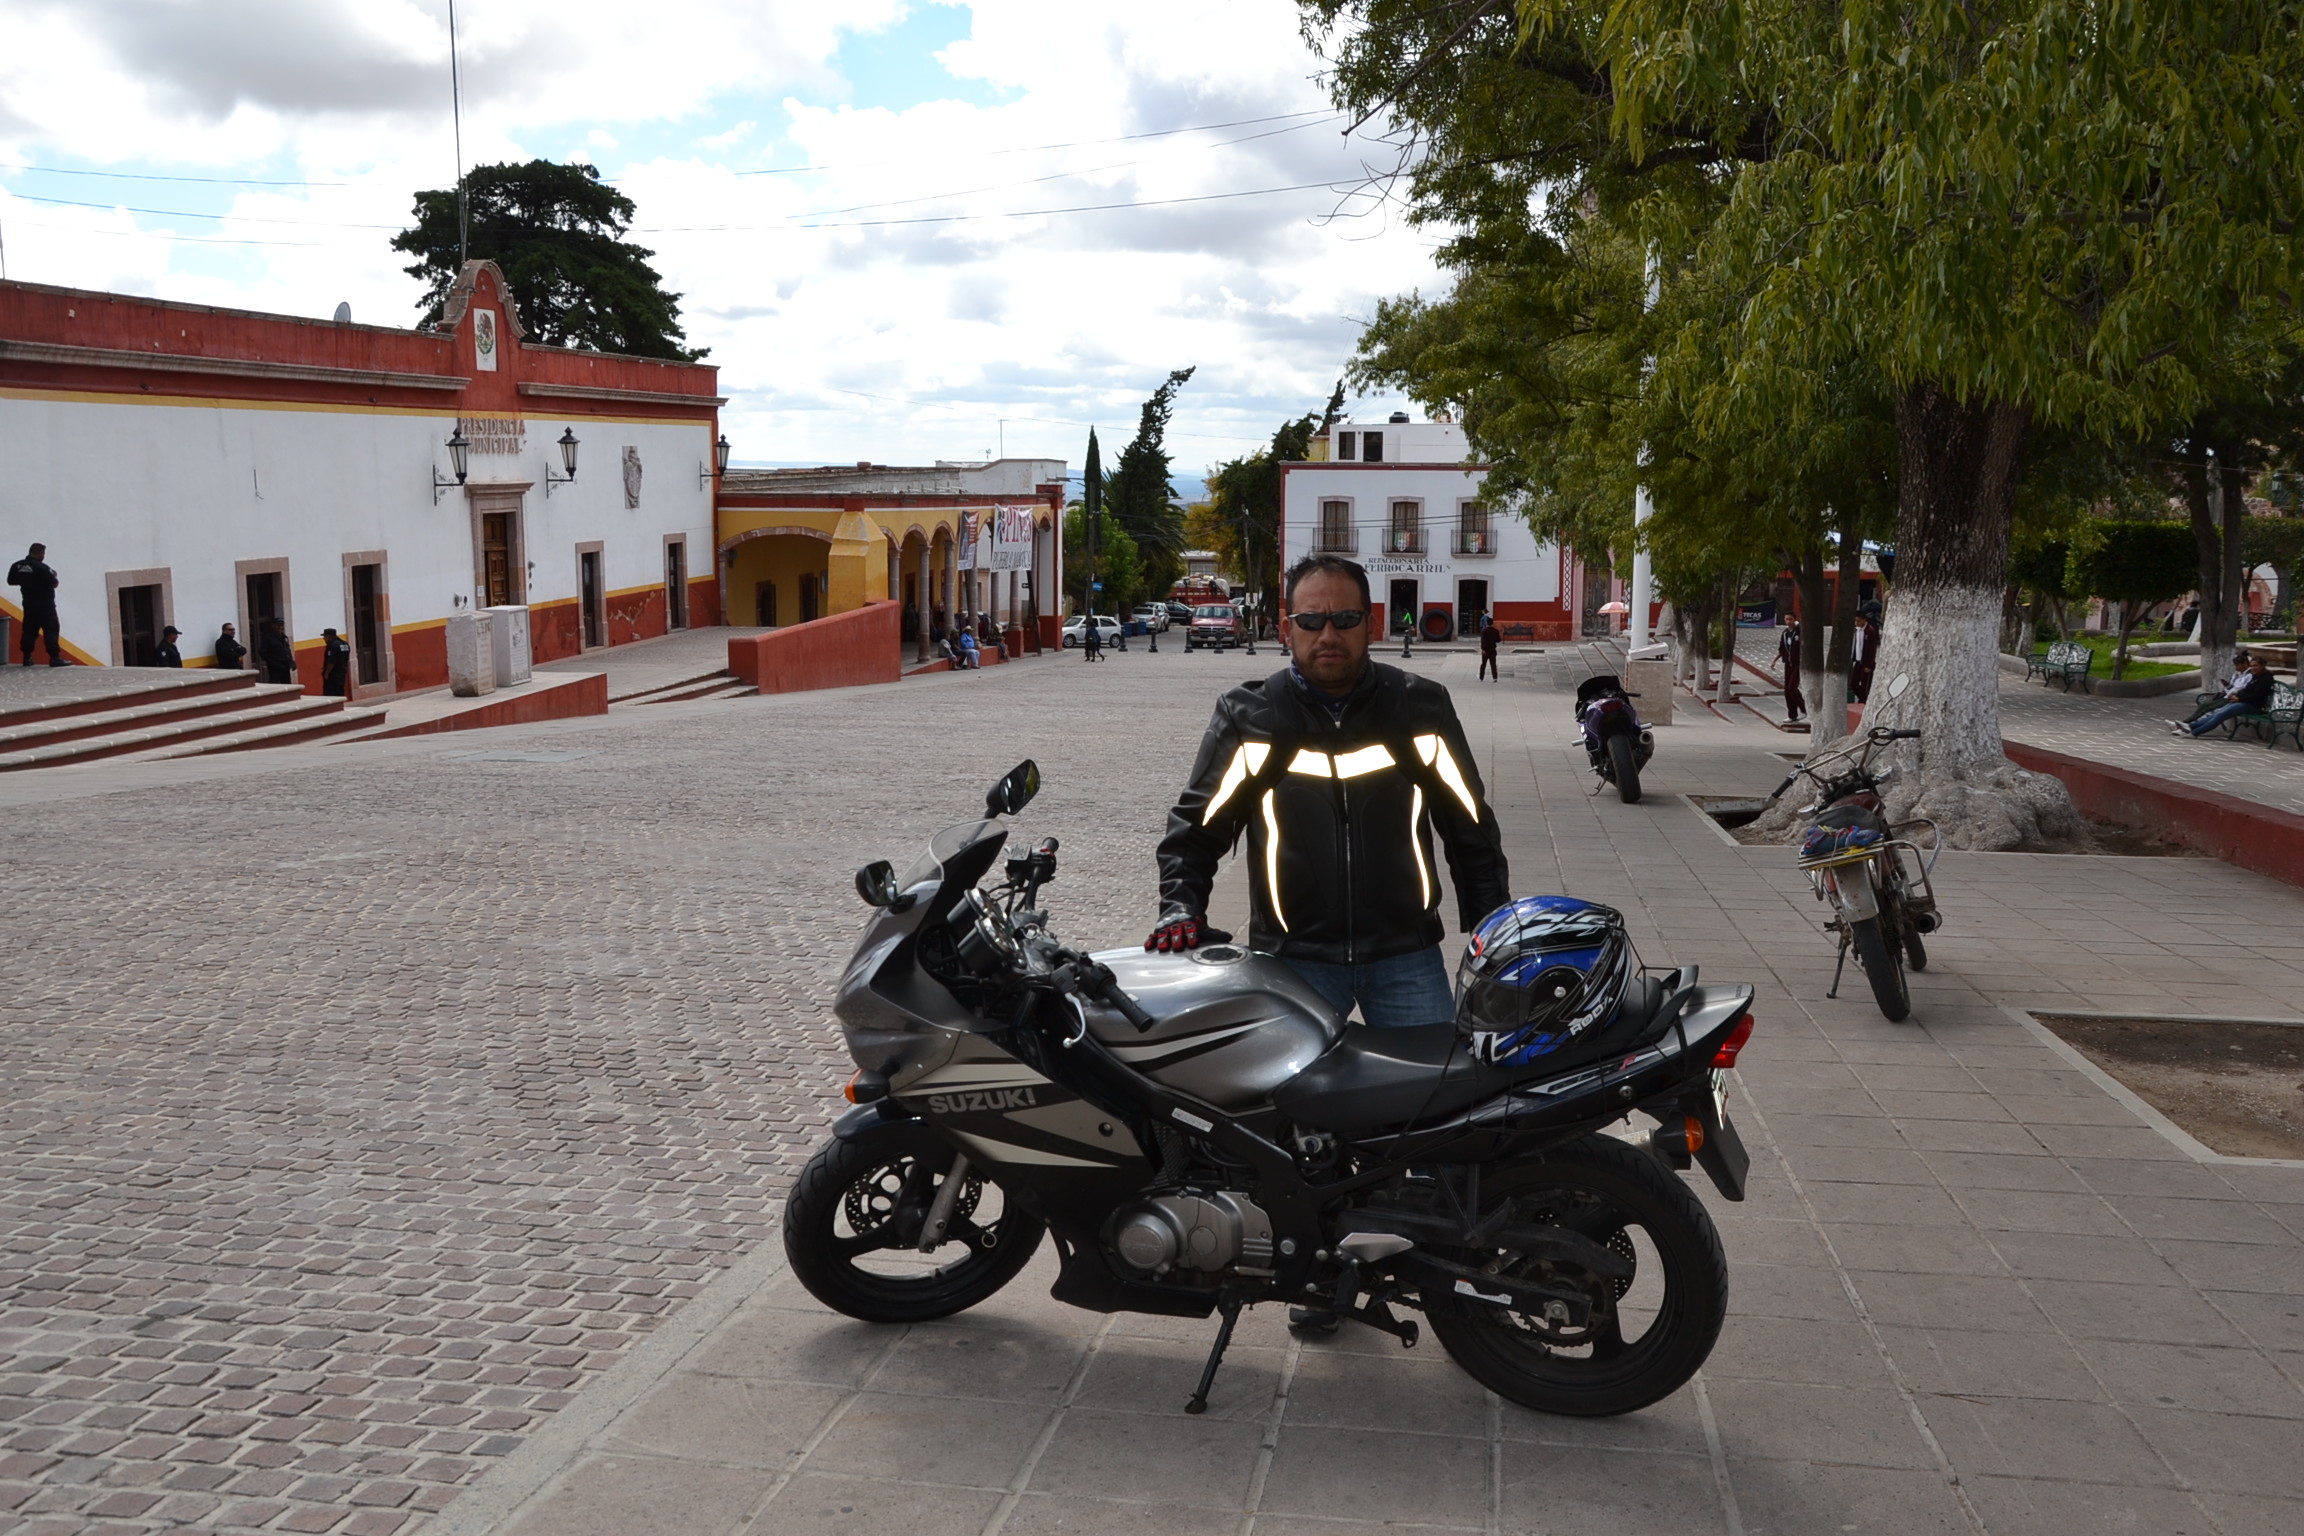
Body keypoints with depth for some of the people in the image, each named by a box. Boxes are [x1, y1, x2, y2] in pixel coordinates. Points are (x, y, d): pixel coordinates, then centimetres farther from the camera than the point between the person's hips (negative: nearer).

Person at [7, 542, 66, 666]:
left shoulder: (17, 566, 3)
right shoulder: (42, 567, -18)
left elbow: (11, 581, 11)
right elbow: (54, 584, -17)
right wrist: (53, 576, 3)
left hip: (29, 603, 7)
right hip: (44, 604, -7)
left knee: (29, 630, 13)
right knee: (51, 630, -5)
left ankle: (27, 657, 13)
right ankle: (54, 657, -10)